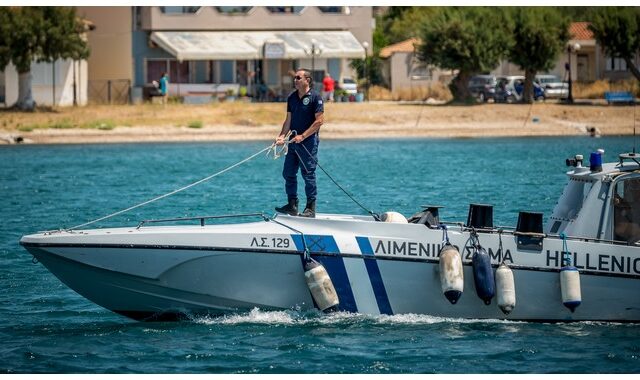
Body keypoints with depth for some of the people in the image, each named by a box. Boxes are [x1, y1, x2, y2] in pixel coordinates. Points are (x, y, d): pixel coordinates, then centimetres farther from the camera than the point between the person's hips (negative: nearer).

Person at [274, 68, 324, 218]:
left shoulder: (315, 97, -8)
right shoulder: (291, 97, 11)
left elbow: (319, 121, -13)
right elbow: (289, 120, 14)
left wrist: (303, 136, -16)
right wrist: (282, 136, -1)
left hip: (308, 142, -7)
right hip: (293, 142, 7)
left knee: (308, 174, -4)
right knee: (288, 173, 7)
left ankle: (310, 209, 2)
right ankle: (292, 205, 16)